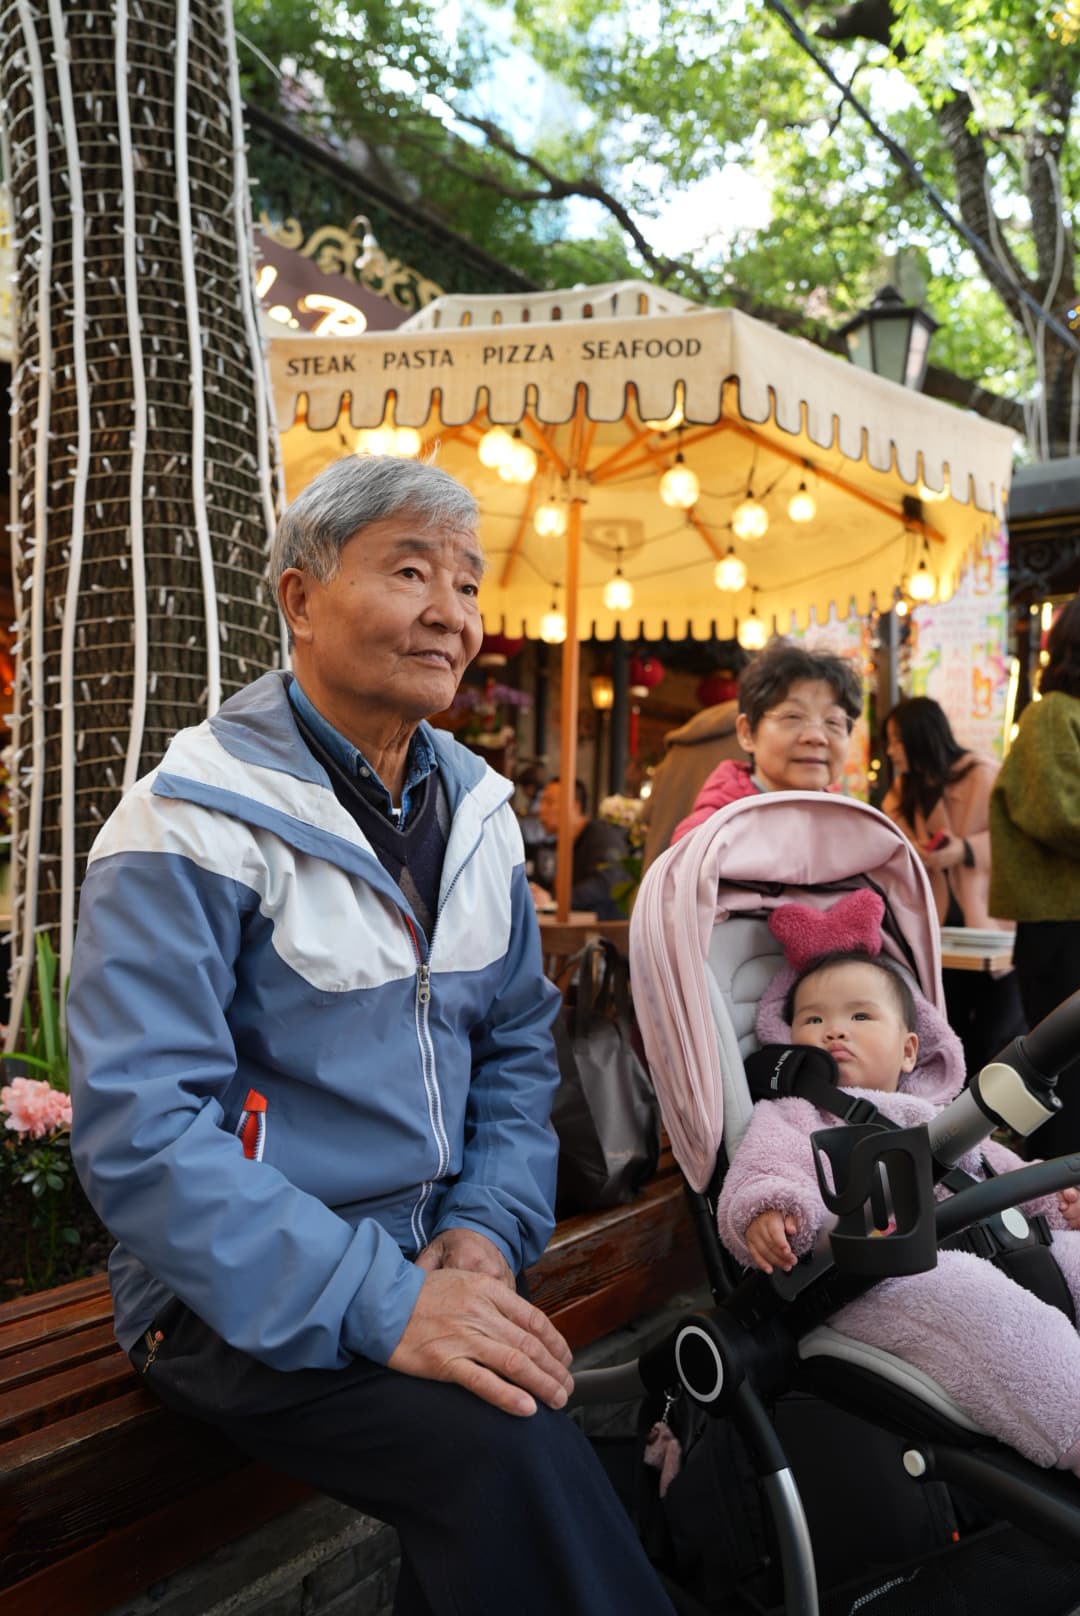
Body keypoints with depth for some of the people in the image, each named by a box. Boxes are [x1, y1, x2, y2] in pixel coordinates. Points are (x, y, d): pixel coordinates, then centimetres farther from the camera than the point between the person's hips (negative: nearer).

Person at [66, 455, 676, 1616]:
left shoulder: (476, 812, 8)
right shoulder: (193, 825, -13)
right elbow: (139, 1130, -20)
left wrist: (488, 1229, -5)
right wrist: (379, 1305, -26)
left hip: (430, 1260, 6)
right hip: (239, 1298, -6)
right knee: (508, 1455, -29)